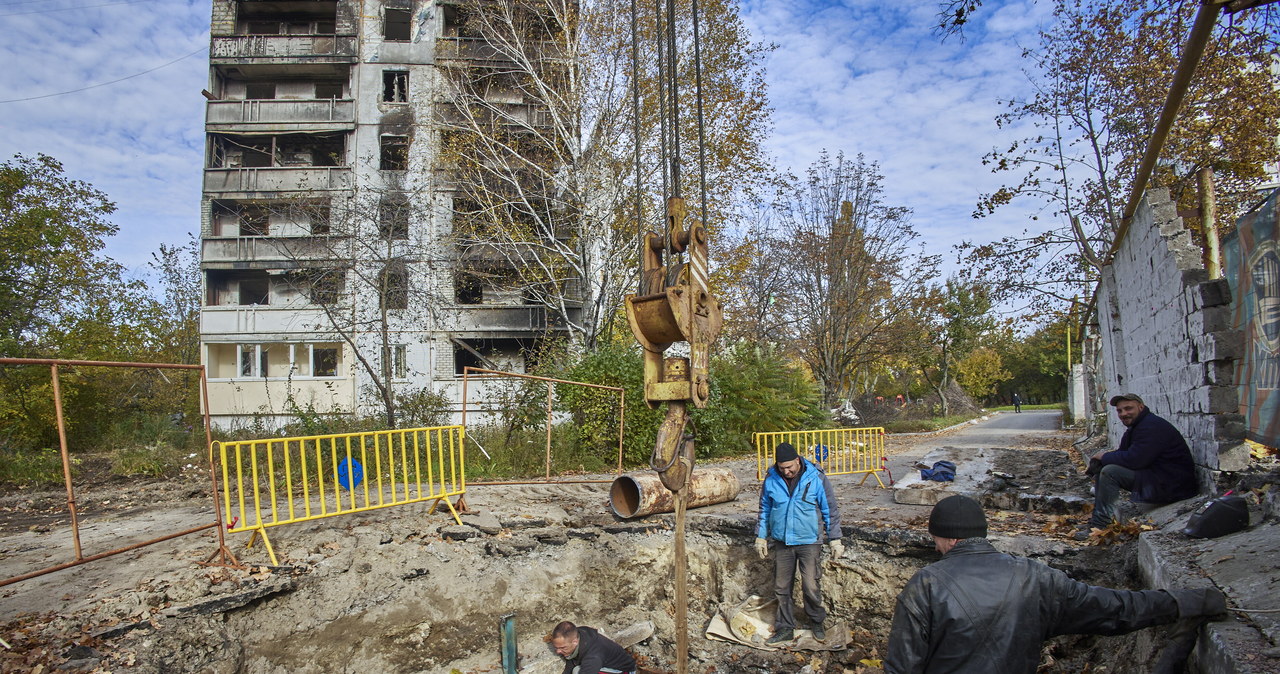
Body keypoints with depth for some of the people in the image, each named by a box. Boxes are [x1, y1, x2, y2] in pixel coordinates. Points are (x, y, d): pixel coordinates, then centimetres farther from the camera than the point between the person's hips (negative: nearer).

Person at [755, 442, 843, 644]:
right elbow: (764, 509, 11)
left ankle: (817, 622, 23)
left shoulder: (816, 478, -11)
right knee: (782, 588, 8)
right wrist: (760, 537, 11)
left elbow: (830, 510, -1)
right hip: (782, 542, 3)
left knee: (811, 587, -4)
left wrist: (835, 539, 0)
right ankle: (785, 629, 23)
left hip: (809, 542, -3)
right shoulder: (771, 480, -3)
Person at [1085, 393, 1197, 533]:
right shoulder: (1135, 427, 15)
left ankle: (1100, 525, -19)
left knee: (1109, 472, -22)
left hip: (1171, 484, -11)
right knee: (1101, 469, 8)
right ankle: (1096, 518, 4)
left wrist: (1104, 457, -10)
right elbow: (1122, 453, 16)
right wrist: (1098, 462, -5)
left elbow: (1134, 460, -27)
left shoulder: (1152, 427, -19)